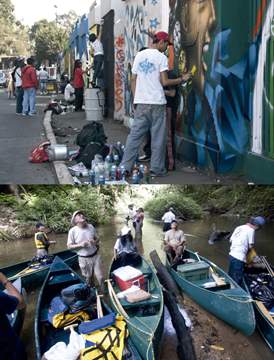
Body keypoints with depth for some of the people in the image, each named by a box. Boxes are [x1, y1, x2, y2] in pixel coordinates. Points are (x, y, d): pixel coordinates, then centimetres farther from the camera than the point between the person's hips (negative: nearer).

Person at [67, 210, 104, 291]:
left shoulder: (91, 227, -4)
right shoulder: (72, 231, -13)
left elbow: (97, 239, 9)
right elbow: (69, 246, -8)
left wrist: (95, 242, -14)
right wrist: (80, 245, -23)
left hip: (95, 256, 2)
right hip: (84, 259, -2)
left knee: (100, 277, 6)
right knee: (88, 279, 16)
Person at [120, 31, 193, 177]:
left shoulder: (139, 55, 12)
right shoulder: (161, 57, -4)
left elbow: (133, 80, 11)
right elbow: (164, 82, -9)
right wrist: (182, 79, 4)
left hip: (140, 102, 5)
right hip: (157, 102, -5)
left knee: (135, 135, 6)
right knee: (158, 137, 3)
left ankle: (125, 166, 4)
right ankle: (157, 168, 8)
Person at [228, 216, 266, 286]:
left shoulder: (239, 227, 11)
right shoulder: (251, 230, -11)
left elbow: (231, 240, 12)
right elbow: (251, 246, -8)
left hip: (232, 255, 8)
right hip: (239, 258, -8)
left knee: (230, 277, 20)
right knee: (237, 281, 2)